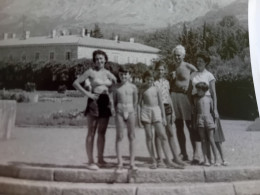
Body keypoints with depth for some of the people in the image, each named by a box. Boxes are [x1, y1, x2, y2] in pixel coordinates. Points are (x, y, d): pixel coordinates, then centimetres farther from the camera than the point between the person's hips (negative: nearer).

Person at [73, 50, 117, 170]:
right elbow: (76, 83, -6)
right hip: (94, 101, -5)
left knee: (102, 133, 10)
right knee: (91, 133, -2)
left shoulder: (107, 73, 11)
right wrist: (87, 93, -13)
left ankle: (100, 159, 18)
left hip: (106, 102, 5)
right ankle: (90, 161, 1)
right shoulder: (91, 72, -2)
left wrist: (110, 90, 9)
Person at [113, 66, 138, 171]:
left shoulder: (133, 87, 4)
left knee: (131, 137, 3)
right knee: (119, 137, 0)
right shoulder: (116, 88, 5)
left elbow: (135, 101, 7)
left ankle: (132, 162, 8)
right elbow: (114, 101, 9)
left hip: (130, 112, 0)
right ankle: (120, 162, 6)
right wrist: (117, 112, 1)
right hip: (119, 112, 0)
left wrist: (133, 112, 3)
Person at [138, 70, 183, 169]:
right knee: (149, 137, 0)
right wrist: (139, 117, -3)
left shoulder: (156, 89, 9)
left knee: (163, 136, -5)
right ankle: (154, 161, 7)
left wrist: (163, 117, 9)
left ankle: (168, 162, -3)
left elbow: (160, 103, 11)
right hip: (146, 111, -1)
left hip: (156, 111, 1)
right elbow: (139, 103, 5)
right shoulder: (142, 90, 5)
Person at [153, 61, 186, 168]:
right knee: (158, 134, 0)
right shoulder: (153, 82, -3)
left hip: (167, 107, 5)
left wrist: (173, 111, 14)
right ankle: (160, 159, 6)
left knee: (171, 133, 6)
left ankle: (176, 157, 13)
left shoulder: (166, 82, 13)